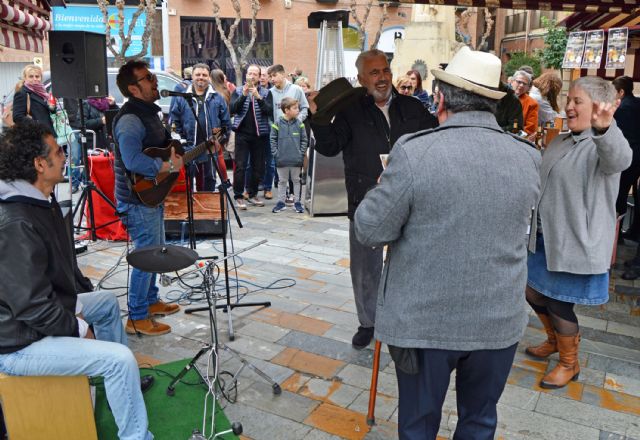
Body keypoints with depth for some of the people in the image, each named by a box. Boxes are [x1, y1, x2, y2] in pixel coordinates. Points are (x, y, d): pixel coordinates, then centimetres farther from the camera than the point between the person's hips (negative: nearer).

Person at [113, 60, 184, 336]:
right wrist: (169, 166, -24)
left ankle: (151, 301, 37)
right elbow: (133, 160, -34)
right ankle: (137, 318, 11)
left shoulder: (149, 112, 12)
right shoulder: (130, 119, -21)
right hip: (138, 199, -10)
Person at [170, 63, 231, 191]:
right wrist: (181, 138, -2)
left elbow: (226, 121, 8)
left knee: (209, 179, 11)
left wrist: (222, 138, 2)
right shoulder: (183, 98, 4)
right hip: (189, 148, -1)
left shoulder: (217, 98, 7)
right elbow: (175, 120, 5)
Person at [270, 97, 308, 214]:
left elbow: (304, 140, 4)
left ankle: (297, 202, 21)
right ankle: (281, 202, 21)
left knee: (296, 180, 11)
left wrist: (301, 153, -4)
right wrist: (275, 153, -7)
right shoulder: (278, 123, -6)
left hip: (296, 160, 1)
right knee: (282, 181, 11)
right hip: (282, 160, -1)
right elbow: (273, 139, -1)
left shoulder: (299, 124, -1)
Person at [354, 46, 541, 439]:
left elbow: (371, 231, -12)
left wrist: (382, 190, 6)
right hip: (499, 321, 4)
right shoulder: (528, 158, -3)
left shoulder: (414, 152, -18)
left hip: (425, 320, -3)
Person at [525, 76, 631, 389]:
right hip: (545, 237, 8)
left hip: (576, 242, -8)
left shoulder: (603, 145, -17)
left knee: (558, 303, 3)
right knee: (533, 292, 18)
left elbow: (620, 159, -43)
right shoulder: (561, 142, 10)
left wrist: (605, 128, -64)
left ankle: (569, 364, 28)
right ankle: (555, 340, 46)